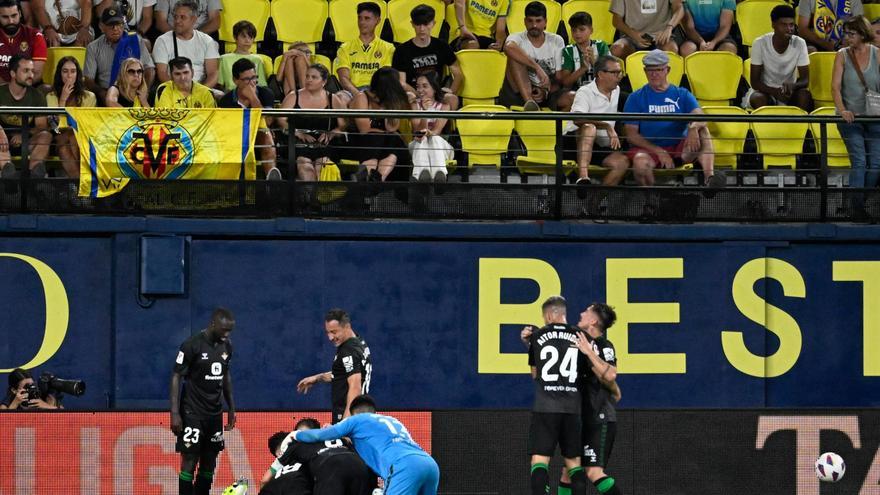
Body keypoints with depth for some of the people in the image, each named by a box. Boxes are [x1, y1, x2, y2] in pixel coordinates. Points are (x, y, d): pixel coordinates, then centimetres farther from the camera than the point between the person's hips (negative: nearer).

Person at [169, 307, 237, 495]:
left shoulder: (226, 346, 7)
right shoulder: (192, 345, -14)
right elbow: (176, 377, -12)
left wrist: (231, 409, 18)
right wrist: (175, 414, -17)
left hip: (215, 413, 7)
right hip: (192, 414, -7)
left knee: (209, 463, 7)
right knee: (189, 462, -8)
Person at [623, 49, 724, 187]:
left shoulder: (682, 95, 14)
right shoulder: (636, 98, 9)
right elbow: (631, 134, -1)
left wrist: (693, 127, -31)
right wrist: (659, 151, -14)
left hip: (679, 149, 2)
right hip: (649, 149, -2)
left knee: (702, 131, -25)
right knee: (641, 163, -37)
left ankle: (710, 176, -43)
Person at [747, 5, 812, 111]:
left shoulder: (800, 44, -12)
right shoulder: (760, 43, -17)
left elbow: (805, 79, -11)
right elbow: (754, 81, -14)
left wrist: (792, 86, -36)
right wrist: (774, 91, -34)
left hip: (789, 90, 2)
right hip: (766, 90, -2)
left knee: (804, 95, -30)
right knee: (759, 99, -36)